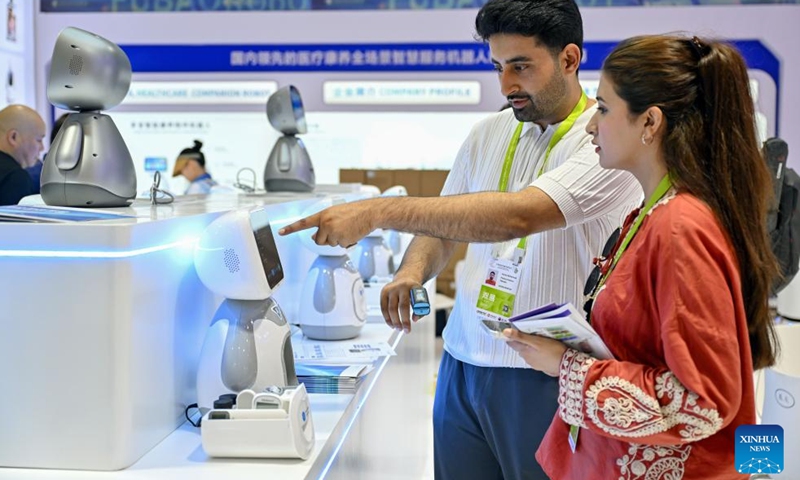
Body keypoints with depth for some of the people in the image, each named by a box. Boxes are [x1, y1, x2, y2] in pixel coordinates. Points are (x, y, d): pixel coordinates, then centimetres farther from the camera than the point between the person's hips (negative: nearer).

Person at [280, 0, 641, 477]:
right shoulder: (488, 134, 8)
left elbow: (516, 215, -27)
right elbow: (445, 224, 17)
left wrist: (380, 211, -28)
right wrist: (412, 272, -7)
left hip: (547, 377, -5)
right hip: (463, 365, 6)